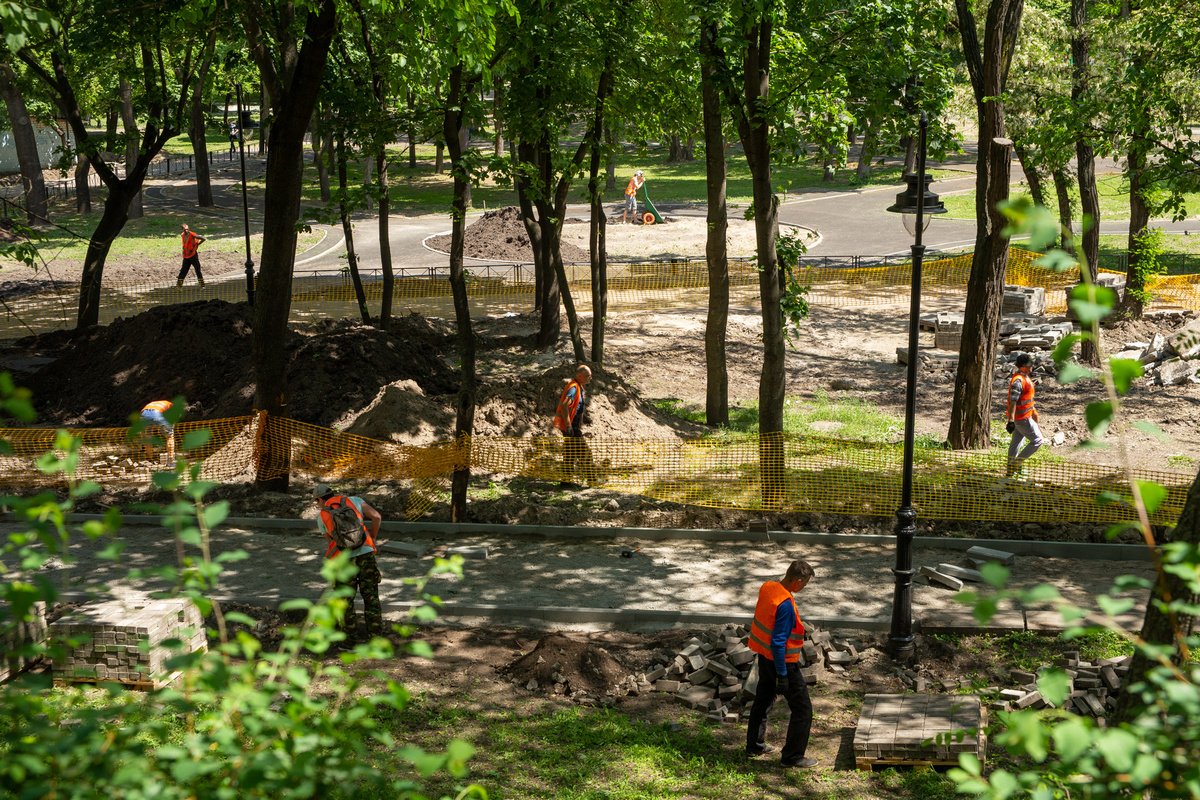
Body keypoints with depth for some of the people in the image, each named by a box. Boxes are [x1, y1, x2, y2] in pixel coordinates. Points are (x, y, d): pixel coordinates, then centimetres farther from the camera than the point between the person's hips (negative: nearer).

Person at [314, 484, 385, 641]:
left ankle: (348, 626, 30)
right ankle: (375, 630, 10)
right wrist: (372, 538, 17)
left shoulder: (322, 516, 16)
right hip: (365, 552, 0)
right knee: (371, 595, 10)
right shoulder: (354, 500, 14)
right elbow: (376, 517, 4)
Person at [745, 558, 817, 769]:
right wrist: (782, 675, -20)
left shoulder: (767, 587, -3)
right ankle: (792, 757, 8)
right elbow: (779, 642, -27)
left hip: (764, 656, 9)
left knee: (762, 701, 24)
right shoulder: (785, 605, -29)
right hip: (784, 662, -9)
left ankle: (754, 745, 36)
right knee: (802, 709, 3)